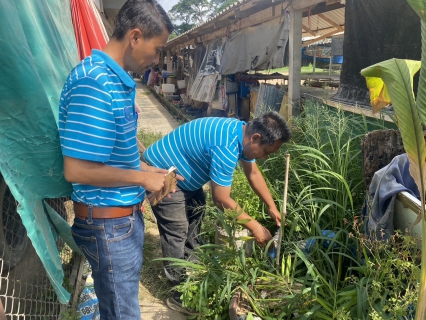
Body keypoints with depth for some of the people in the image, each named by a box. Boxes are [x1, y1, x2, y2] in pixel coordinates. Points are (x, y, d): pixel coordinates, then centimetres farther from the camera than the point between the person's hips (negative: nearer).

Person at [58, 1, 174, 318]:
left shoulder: (117, 80, 6)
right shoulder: (94, 84, -24)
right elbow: (77, 170, -27)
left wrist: (149, 170, 6)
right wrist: (143, 178, -17)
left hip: (126, 214, 9)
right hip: (108, 222, -9)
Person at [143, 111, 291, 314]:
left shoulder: (243, 133, -5)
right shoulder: (226, 147, -34)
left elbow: (253, 173, 9)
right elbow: (221, 200, -27)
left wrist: (272, 207, 9)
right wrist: (254, 227, -18)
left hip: (179, 170, 10)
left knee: (196, 210, 21)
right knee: (177, 233, -7)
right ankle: (179, 294, 7)